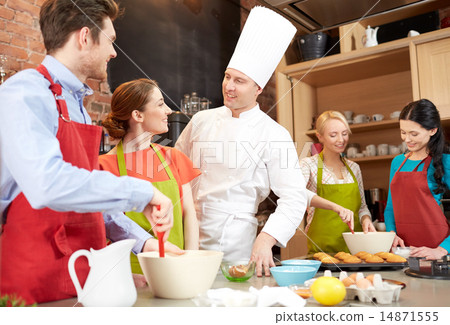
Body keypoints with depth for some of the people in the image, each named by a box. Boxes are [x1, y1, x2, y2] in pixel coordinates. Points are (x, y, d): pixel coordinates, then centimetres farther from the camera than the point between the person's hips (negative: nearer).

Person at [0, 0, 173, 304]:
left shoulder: (75, 103, 15)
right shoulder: (26, 92, -14)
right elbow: (48, 185, -32)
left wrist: (141, 240, 14)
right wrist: (142, 192, -24)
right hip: (36, 282, -8)